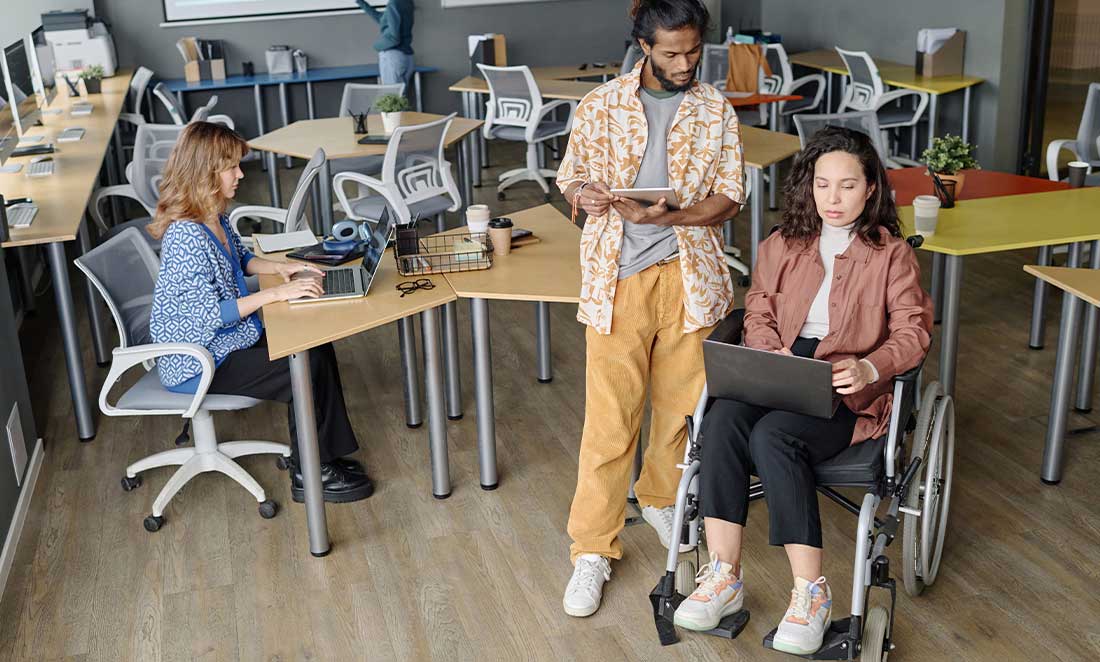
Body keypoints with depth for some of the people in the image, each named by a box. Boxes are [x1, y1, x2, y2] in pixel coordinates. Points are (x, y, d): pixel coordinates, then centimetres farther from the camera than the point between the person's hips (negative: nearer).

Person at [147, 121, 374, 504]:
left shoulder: (215, 218, 3)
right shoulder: (186, 236, -27)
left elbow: (240, 259, 22)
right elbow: (209, 315, -28)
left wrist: (280, 267, 4)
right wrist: (275, 294, -28)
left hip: (227, 340, 10)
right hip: (198, 363, -9)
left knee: (317, 345, 2)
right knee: (307, 370, -15)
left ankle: (321, 453, 11)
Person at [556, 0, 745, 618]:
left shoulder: (716, 111, 4)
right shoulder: (602, 105, 1)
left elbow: (729, 197, 0)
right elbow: (571, 177, 6)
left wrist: (667, 216, -18)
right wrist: (584, 192, -19)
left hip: (688, 274, 2)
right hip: (618, 277, -2)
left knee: (681, 403, 13)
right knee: (609, 417, -3)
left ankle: (662, 498, 41)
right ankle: (593, 550, 9)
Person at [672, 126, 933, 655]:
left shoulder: (892, 254, 6)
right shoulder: (781, 246, 18)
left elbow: (913, 333, -2)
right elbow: (758, 315, 12)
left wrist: (868, 368, -23)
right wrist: (774, 359, -10)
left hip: (847, 389, -4)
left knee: (772, 436, -34)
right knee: (722, 421, -30)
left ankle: (811, 592, -24)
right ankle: (723, 578, -25)